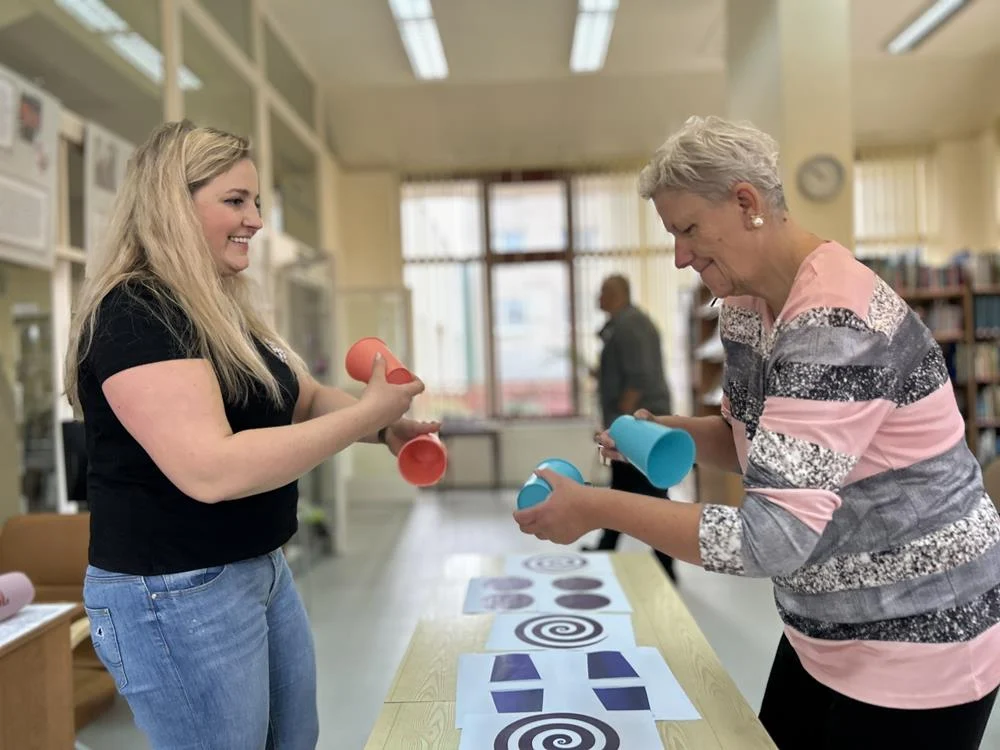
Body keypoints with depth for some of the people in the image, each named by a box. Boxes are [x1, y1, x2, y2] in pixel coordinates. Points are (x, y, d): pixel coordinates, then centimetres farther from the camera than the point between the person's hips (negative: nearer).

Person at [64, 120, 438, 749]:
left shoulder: (229, 309, 9)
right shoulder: (134, 313, -20)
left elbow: (306, 400, 13)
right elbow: (212, 470, -31)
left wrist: (385, 425, -8)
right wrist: (369, 410, -27)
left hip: (264, 570, 9)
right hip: (175, 593, -9)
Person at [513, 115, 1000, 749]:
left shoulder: (838, 327, -30)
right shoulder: (744, 306, -1)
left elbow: (775, 537, -34)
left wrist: (595, 508, -29)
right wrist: (668, 433, -8)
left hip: (917, 640, -8)